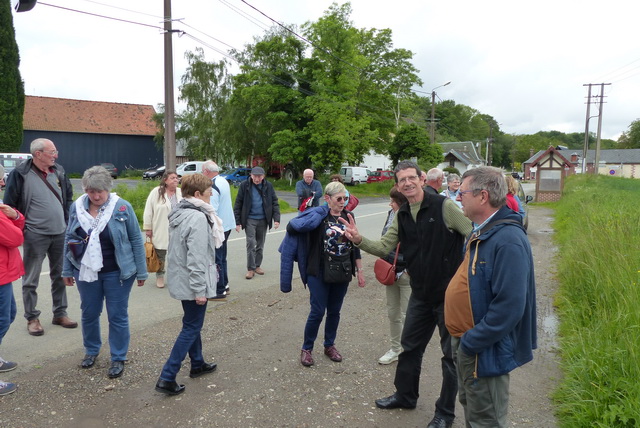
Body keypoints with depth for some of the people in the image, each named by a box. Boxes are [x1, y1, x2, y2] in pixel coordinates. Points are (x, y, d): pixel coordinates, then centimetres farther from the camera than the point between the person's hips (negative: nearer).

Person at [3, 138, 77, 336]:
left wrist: (68, 222, 10)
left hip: (60, 234, 5)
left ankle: (60, 314, 27)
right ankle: (32, 318, 19)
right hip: (34, 236, -5)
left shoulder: (58, 171, 6)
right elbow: (9, 205, -6)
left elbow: (68, 198, 16)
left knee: (60, 276, 13)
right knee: (31, 280, 6)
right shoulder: (20, 174, -10)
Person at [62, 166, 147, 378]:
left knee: (117, 316, 6)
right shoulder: (77, 207, -1)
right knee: (89, 313, 17)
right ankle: (91, 350, 40)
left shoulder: (122, 207, -11)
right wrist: (67, 270, 10)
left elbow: (136, 240, -7)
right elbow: (69, 239, 9)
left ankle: (118, 358, 21)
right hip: (86, 271, 4)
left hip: (117, 273, -3)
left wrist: (141, 271, -5)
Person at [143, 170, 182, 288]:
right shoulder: (156, 192, -7)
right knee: (160, 255, 10)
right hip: (161, 232, -3)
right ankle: (159, 276, 27)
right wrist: (147, 228, -5)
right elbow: (148, 211, -4)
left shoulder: (180, 192, 4)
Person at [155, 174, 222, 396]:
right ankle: (167, 378, 4)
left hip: (179, 279, 10)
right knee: (191, 328, 1)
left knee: (192, 323, 22)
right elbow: (196, 258, -25)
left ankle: (197, 364, 37)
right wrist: (199, 290, -20)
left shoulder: (179, 213, 7)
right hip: (192, 283, -10)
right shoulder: (198, 218, -22)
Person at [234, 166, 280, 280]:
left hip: (263, 220, 2)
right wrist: (237, 222, -6)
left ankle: (257, 266, 24)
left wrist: (276, 218, -8)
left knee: (260, 245, 11)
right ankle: (251, 268, 2)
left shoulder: (268, 186, -1)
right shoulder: (245, 185, -6)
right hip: (250, 219, -2)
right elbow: (238, 204, -3)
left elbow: (275, 203, 2)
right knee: (251, 244, -7)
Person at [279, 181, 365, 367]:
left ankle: (329, 345, 33)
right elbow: (291, 227, -13)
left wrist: (359, 271, 11)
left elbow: (355, 245, 10)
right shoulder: (318, 215, -11)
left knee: (334, 311, 14)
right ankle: (307, 348, 20)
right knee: (317, 312, 0)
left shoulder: (348, 216, 4)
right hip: (319, 274, -4)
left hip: (343, 274, 5)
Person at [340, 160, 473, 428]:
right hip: (421, 293, 6)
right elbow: (384, 248, 5)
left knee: (451, 353, 8)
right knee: (410, 346, 18)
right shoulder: (402, 216, 4)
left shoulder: (443, 206, -16)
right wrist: (359, 240, -12)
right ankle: (405, 395, 40)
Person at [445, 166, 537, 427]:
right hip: (465, 342, 9)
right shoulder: (481, 231, 5)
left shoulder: (508, 240, -26)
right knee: (469, 406, 26)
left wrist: (470, 343, -23)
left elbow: (509, 306, -30)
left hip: (483, 351, -9)